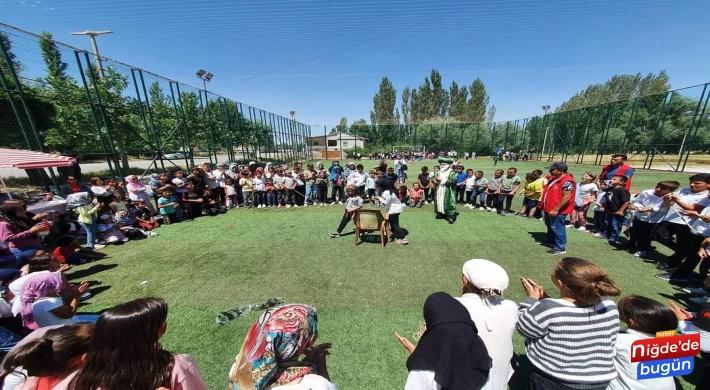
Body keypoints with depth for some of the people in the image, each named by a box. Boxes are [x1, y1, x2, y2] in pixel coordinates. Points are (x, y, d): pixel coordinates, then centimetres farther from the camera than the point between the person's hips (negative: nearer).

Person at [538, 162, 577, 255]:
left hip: (558, 211, -10)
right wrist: (543, 203, 19)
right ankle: (550, 242, 37)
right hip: (549, 209, 10)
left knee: (557, 228, -3)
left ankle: (560, 248, 7)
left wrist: (555, 209, -27)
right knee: (550, 226, 21)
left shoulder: (567, 181, -20)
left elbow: (567, 197, -25)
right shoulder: (555, 179, 11)